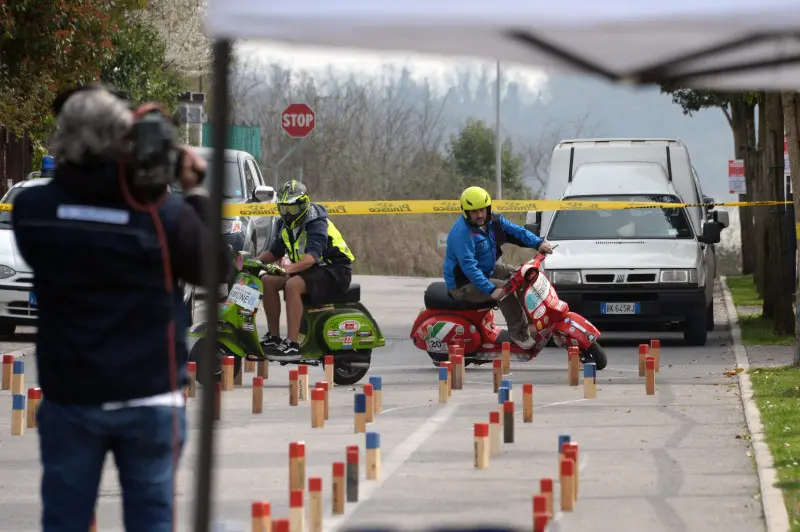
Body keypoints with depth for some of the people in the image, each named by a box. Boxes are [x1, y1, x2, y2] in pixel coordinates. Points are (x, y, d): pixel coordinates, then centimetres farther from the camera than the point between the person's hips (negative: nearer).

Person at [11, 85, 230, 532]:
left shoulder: (31, 211, -9)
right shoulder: (164, 215, -14)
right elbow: (216, 268, 0)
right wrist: (195, 193, 6)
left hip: (69, 396, 1)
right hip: (150, 397, -1)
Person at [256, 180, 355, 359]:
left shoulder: (316, 222, -20)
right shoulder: (284, 224, 7)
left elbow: (313, 255, -34)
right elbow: (275, 251, 16)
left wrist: (291, 268, -51)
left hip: (335, 270, -9)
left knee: (293, 285, -33)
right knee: (268, 281, -6)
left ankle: (292, 344, -37)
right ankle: (273, 337, -1)